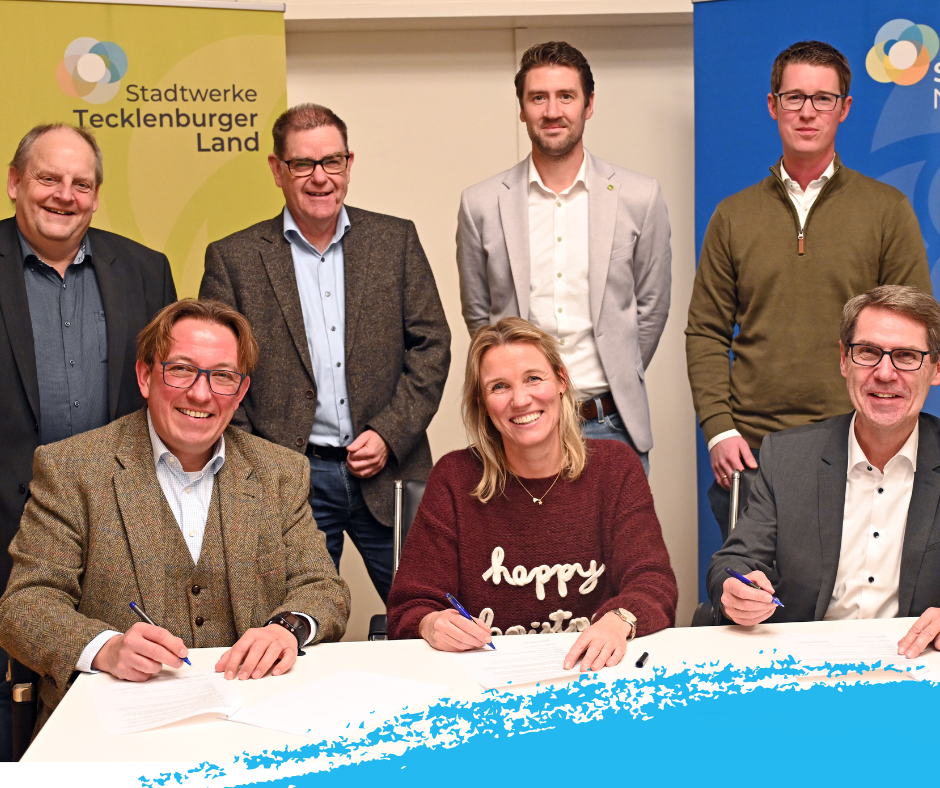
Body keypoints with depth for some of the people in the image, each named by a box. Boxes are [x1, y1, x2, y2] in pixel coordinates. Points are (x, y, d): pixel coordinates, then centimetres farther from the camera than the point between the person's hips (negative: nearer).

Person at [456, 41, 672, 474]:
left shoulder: (639, 197, 2)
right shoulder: (481, 204, 2)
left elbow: (652, 307, 9)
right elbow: (478, 313, 11)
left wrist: (617, 384, 11)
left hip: (609, 425, 0)